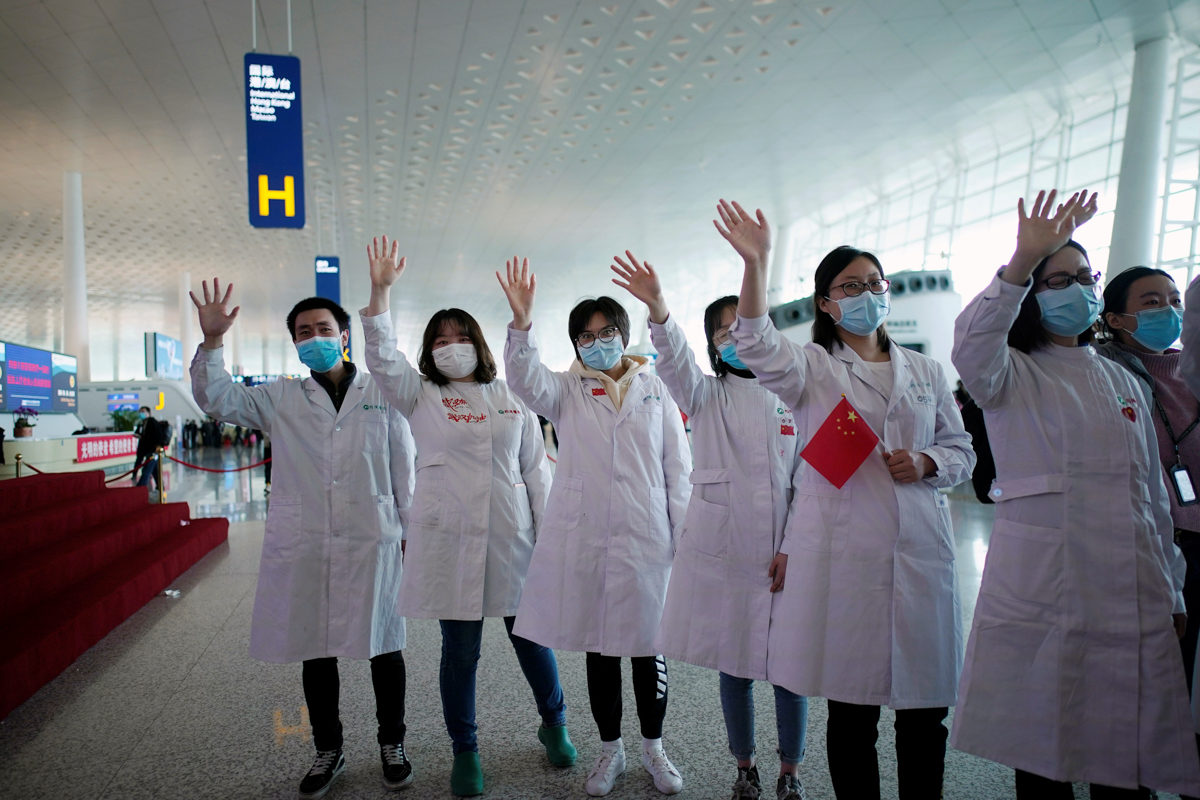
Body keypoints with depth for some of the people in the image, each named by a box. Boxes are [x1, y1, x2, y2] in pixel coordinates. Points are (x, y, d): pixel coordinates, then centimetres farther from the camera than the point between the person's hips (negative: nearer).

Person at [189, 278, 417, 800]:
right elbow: (217, 399, 0)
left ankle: (392, 743, 28)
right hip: (302, 546, 2)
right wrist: (212, 342, -14)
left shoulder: (381, 394, 3)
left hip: (371, 541, -2)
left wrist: (410, 525, 4)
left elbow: (404, 464, 5)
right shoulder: (281, 399, 9)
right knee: (314, 650, 12)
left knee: (383, 646, 8)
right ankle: (328, 751, 31)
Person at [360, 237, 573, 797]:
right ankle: (464, 752, 28)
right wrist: (381, 291, -21)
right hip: (449, 539, -1)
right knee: (460, 651, 7)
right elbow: (382, 358, -10)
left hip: (511, 536, 1)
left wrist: (549, 532, 5)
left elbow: (536, 468, 9)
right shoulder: (421, 397, 6)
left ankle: (554, 724, 36)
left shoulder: (512, 397, 9)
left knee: (532, 637, 10)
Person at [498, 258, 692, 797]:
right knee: (598, 647, 12)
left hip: (646, 538, 0)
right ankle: (610, 749, 31)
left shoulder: (654, 388, 6)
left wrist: (685, 534, 0)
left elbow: (678, 466, 6)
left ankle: (653, 747, 31)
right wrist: (521, 322, -34)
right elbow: (527, 380, -17)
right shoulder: (567, 390, 6)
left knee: (649, 644, 9)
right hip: (584, 540, 0)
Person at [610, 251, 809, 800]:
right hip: (720, 550, 0)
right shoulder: (706, 396, 6)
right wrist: (657, 308, -36)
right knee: (733, 663, 11)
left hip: (783, 554, 0)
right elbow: (675, 362, -16)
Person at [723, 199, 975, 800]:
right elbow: (758, 347, -18)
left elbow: (961, 451, 18)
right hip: (842, 553, -3)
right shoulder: (811, 367, 3)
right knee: (851, 711, 6)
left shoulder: (925, 371, 15)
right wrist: (755, 263, -33)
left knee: (925, 713, 9)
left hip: (920, 550, 3)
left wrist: (924, 464, -6)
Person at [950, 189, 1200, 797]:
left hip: (1131, 589, 5)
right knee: (1042, 751, 4)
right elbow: (972, 349, -24)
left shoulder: (1124, 382, 17)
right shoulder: (1011, 376, 2)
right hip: (1041, 583, -4)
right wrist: (1022, 261, -34)